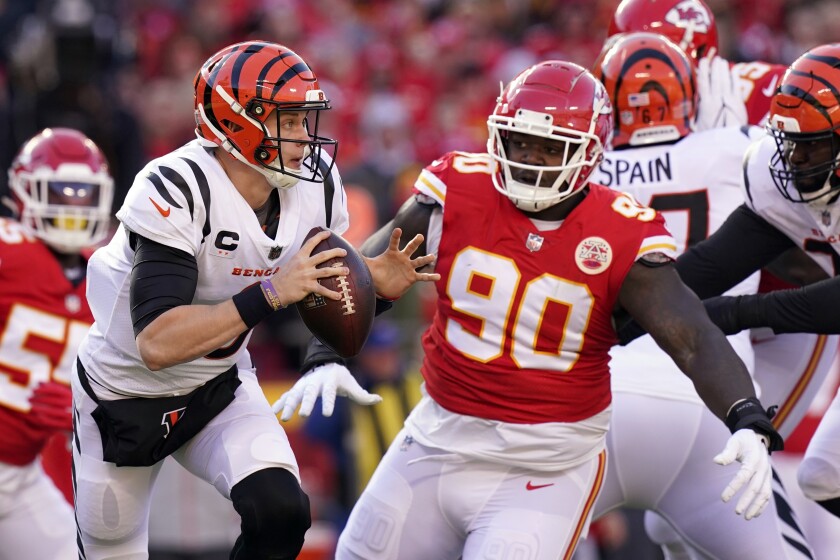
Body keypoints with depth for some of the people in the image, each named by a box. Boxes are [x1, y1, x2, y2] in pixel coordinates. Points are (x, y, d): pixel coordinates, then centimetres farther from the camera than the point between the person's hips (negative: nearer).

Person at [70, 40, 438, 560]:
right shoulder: (176, 191, -32)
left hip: (218, 385, 4)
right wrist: (272, 292, -44)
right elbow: (156, 344, -40)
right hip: (125, 395, -4)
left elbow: (327, 293, 4)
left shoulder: (315, 182, -13)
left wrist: (374, 287, -19)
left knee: (281, 512, -21)